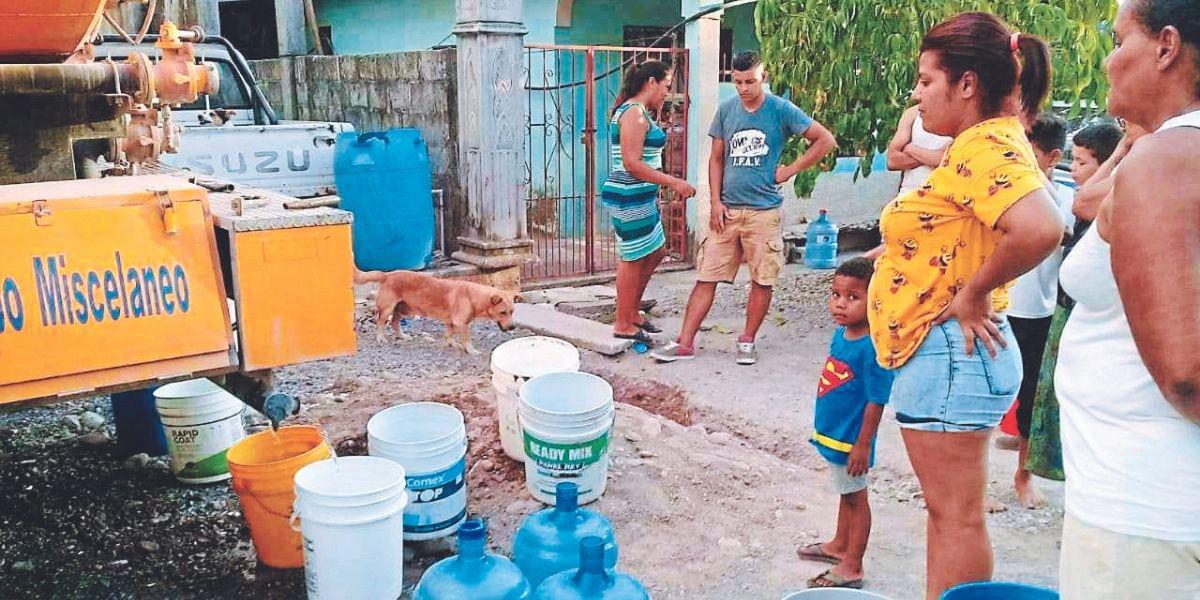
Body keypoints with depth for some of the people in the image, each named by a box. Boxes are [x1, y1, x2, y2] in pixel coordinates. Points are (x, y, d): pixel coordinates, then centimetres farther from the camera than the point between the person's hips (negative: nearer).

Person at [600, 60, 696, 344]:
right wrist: (675, 183, -20)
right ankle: (623, 325, 10)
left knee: (654, 253, 17)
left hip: (641, 196, 10)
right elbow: (632, 164, -23)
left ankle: (632, 312, 27)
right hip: (630, 197, -10)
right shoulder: (634, 113, -16)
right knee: (634, 258, -1)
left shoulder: (639, 112, 16)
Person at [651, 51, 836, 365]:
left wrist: (789, 171, -5)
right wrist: (716, 203, 0)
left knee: (762, 280, 5)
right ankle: (685, 343, 4)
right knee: (706, 277, 1)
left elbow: (826, 140, -2)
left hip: (763, 211, -2)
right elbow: (716, 159, 10)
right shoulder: (727, 110, 6)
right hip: (727, 210, 3)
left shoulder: (781, 110, -3)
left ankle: (747, 341, 20)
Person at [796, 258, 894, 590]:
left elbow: (875, 401, -23)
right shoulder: (840, 334, 0)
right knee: (846, 493, 25)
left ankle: (851, 567, 19)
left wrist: (863, 445, -21)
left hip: (851, 439, -8)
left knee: (855, 497, 7)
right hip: (833, 434, 8)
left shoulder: (872, 348, -26)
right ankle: (839, 545, 43)